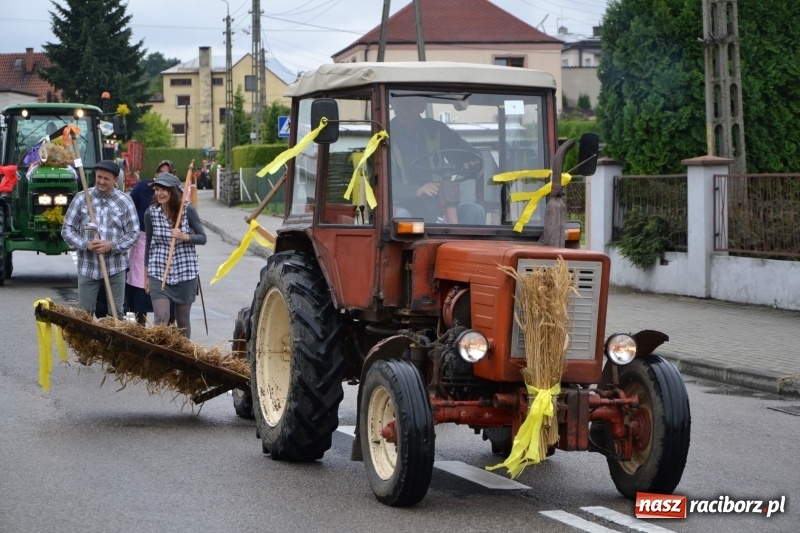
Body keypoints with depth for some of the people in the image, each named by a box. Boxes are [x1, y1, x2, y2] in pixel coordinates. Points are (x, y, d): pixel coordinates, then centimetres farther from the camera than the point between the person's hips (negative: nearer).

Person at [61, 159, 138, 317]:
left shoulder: (125, 202, 2)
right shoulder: (81, 199, 2)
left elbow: (133, 233, 2)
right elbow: (67, 230, 2)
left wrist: (112, 245, -14)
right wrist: (85, 244, -15)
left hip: (115, 268, 0)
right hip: (87, 268, 0)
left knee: (116, 313, 5)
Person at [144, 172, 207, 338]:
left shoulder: (188, 210, -7)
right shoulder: (150, 213, -2)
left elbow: (202, 238, 0)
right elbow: (148, 244, 8)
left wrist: (185, 237, -20)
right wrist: (147, 275, 12)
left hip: (185, 272, 0)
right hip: (159, 272, 0)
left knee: (183, 319, 10)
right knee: (161, 318, -12)